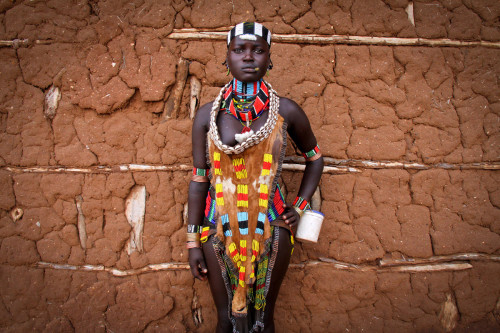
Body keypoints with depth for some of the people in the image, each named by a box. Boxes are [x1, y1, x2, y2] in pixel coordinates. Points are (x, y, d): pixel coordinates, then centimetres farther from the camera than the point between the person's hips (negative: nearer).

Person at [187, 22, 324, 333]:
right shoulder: (208, 115, -2)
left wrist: (300, 207, 4)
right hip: (220, 229, 1)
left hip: (271, 229, 0)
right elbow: (199, 179, 0)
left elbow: (314, 157, 12)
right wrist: (193, 242, 1)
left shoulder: (286, 111, -3)